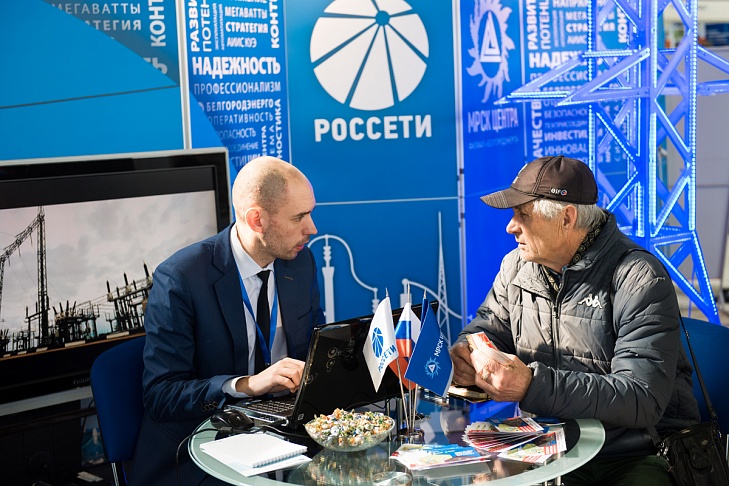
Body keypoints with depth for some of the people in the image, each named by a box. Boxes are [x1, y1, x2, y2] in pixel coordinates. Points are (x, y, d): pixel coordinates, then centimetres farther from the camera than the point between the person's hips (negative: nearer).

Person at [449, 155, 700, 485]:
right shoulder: (515, 266, 6)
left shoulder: (639, 279, -15)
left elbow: (642, 400, -22)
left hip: (638, 457, -4)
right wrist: (464, 355, -11)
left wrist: (533, 385, -31)